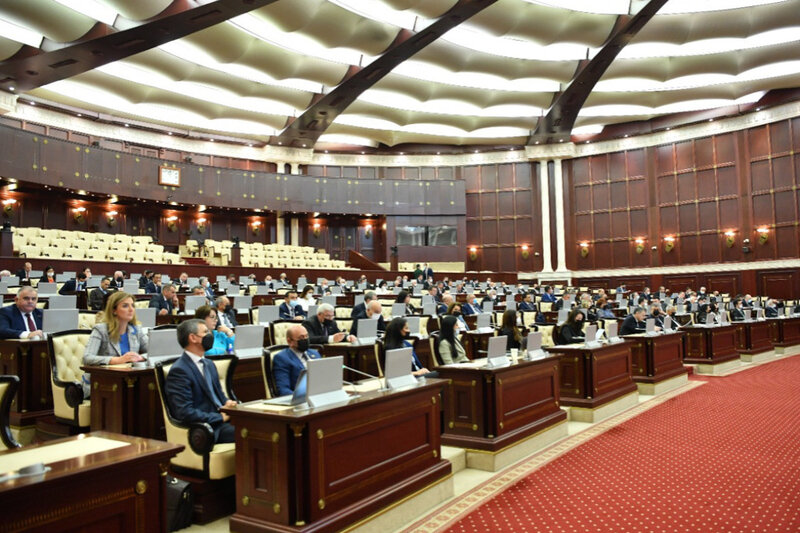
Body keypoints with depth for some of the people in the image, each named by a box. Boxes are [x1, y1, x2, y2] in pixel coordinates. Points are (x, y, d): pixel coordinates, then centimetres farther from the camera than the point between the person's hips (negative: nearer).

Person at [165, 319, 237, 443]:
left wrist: (227, 403, 3)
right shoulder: (179, 371, -10)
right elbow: (185, 413, -17)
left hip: (222, 418, 8)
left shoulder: (209, 364, 18)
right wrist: (221, 417, -14)